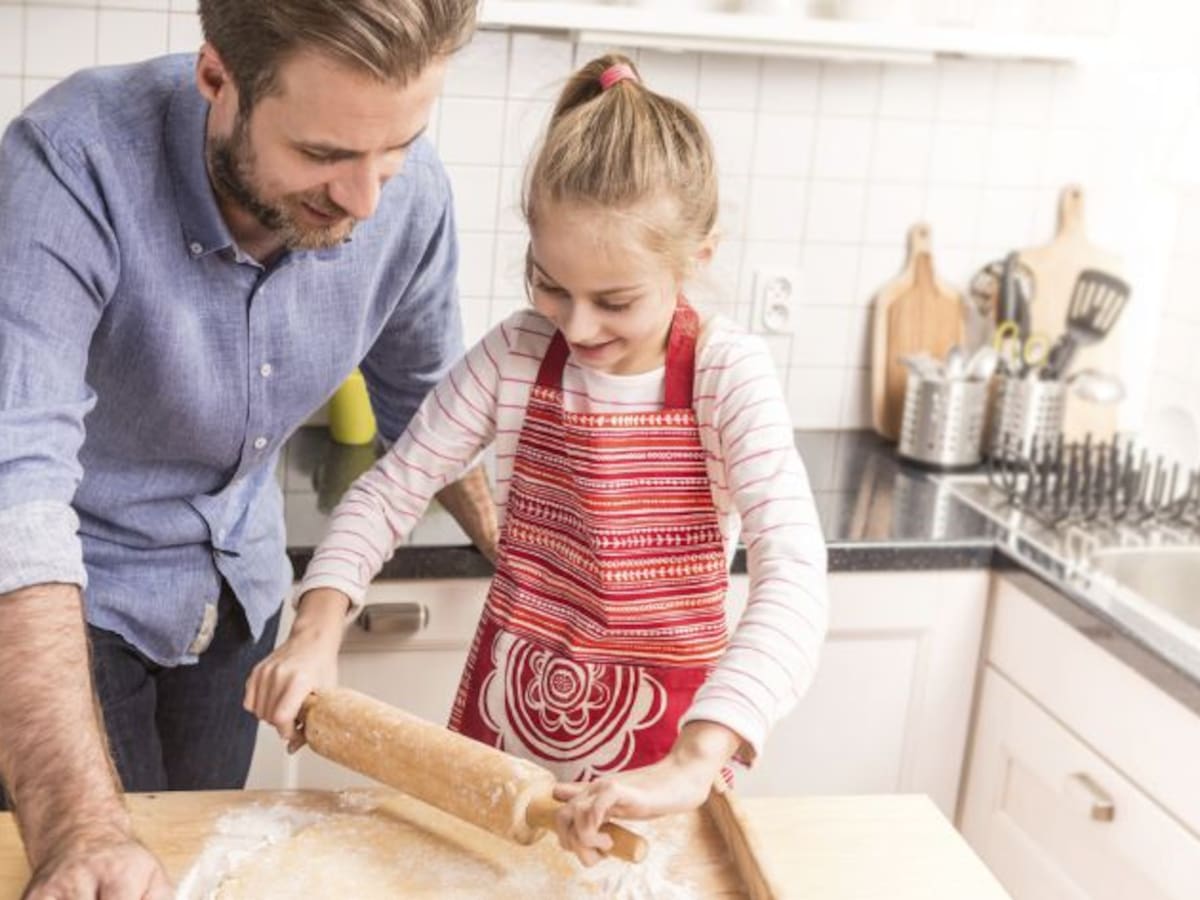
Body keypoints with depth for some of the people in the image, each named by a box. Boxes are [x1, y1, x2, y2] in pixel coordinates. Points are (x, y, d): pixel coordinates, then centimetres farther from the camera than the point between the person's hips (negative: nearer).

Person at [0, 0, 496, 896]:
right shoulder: (72, 165, -33)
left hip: (238, 576, 4)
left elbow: (423, 394, 2)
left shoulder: (412, 192, -19)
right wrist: (78, 828, -49)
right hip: (78, 583, -3)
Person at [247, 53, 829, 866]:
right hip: (504, 716, 3)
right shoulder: (516, 355, -8)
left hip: (656, 743, -2)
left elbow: (792, 576, -29)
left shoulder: (727, 375, -18)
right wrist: (318, 629, -19)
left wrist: (694, 764, -42)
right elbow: (390, 491, -2)